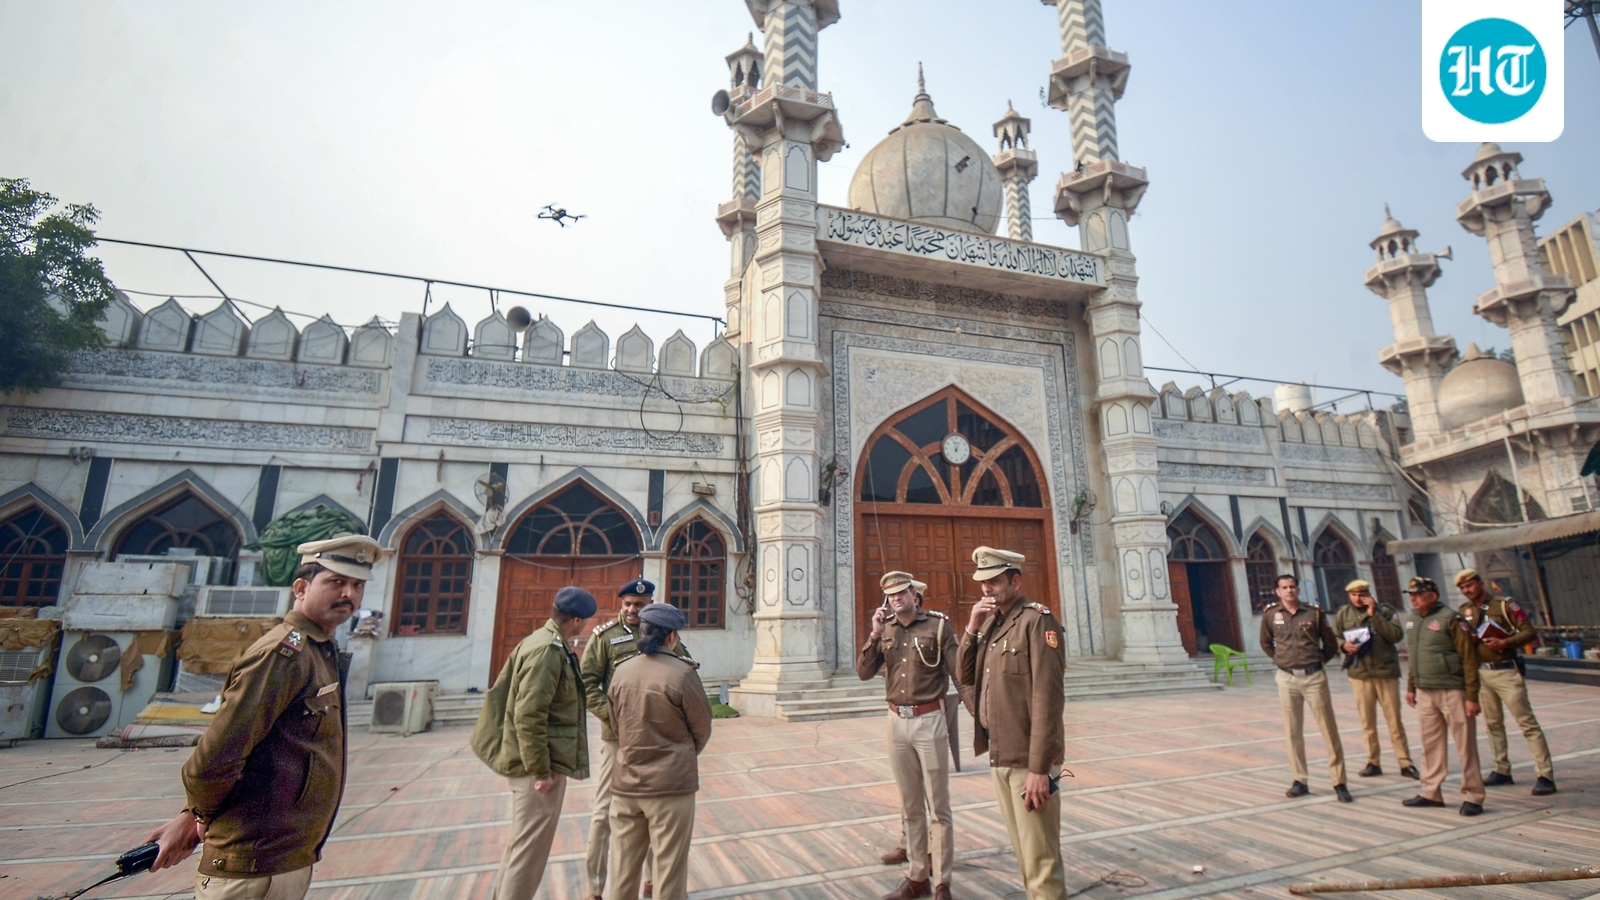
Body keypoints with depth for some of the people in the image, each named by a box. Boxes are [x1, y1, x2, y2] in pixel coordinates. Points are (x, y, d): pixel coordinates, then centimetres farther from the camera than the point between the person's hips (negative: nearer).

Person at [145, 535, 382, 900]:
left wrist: (192, 819, 4)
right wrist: (202, 819, -4)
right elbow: (214, 758, -23)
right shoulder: (285, 653, -20)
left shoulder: (324, 654, 8)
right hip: (255, 870, -8)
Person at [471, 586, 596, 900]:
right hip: (541, 765, -10)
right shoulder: (548, 650, -22)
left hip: (533, 762, 10)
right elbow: (528, 717, -26)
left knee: (522, 842, 23)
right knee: (531, 848, 2)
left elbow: (501, 691, 17)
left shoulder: (542, 641, 9)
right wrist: (542, 771, -20)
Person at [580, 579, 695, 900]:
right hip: (618, 736, -3)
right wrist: (610, 715, -17)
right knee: (606, 811, 8)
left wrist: (671, 644, -19)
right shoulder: (605, 635, -5)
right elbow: (587, 682, -8)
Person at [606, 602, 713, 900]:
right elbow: (702, 728, -6)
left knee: (623, 867, 17)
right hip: (671, 784, -4)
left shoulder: (621, 671, -4)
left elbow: (616, 723, 6)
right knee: (669, 867, 9)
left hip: (626, 783, 5)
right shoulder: (682, 673, -17)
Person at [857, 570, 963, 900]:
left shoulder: (937, 625, -7)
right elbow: (863, 673, 0)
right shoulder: (885, 630, 6)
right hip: (896, 721, 5)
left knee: (937, 807, 6)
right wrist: (875, 634, -11)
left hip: (929, 720, -4)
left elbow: (960, 673, -8)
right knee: (910, 807, 16)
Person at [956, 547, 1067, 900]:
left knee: (1041, 859, 2)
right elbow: (965, 676, 6)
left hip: (1028, 761, -7)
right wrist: (972, 629, -7)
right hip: (998, 757, 8)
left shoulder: (1037, 620, -14)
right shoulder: (991, 622, 10)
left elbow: (1048, 698, -19)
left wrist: (1039, 767, -21)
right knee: (1023, 853, 19)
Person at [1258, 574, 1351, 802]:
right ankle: (1300, 781, 15)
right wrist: (1280, 659, 9)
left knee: (1329, 730, 3)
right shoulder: (1270, 614, 2)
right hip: (1287, 679, 1)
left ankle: (1339, 782, 12)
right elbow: (1266, 643, 17)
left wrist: (1316, 662, 5)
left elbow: (1332, 645, 10)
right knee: (1293, 732, 7)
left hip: (1314, 677, -1)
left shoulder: (1314, 613, 0)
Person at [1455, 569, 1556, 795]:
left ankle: (1546, 775, 0)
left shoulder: (1504, 604, -6)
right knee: (1493, 724, 13)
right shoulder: (1464, 610, 8)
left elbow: (1529, 632, -9)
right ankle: (1502, 771, 22)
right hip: (1481, 672, 6)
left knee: (1527, 722, -5)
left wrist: (1504, 643, -21)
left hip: (1505, 671, -5)